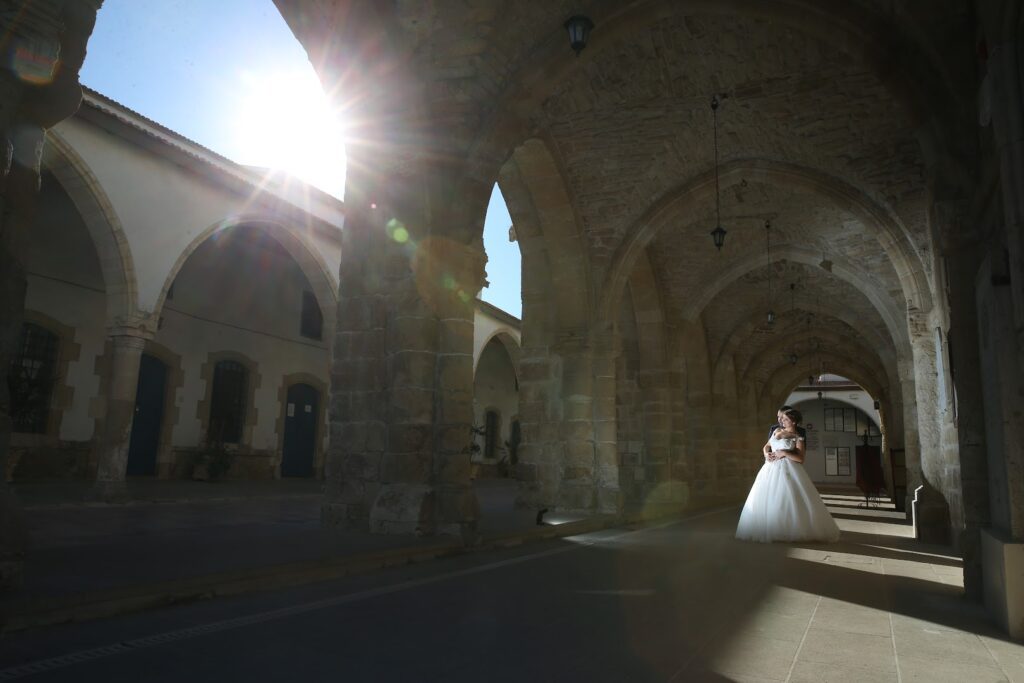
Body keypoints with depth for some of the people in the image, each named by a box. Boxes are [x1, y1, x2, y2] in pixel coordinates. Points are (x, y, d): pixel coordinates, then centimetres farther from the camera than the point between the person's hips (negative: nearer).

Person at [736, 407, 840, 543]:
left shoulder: (798, 438, 0)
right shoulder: (777, 431, 15)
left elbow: (800, 458, -8)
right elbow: (766, 446, 19)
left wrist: (784, 453, -16)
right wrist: (766, 454, -2)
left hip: (787, 471, -5)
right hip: (771, 470, 5)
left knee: (791, 501, -9)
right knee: (766, 500, 3)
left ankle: (796, 531, 1)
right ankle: (769, 530, 12)